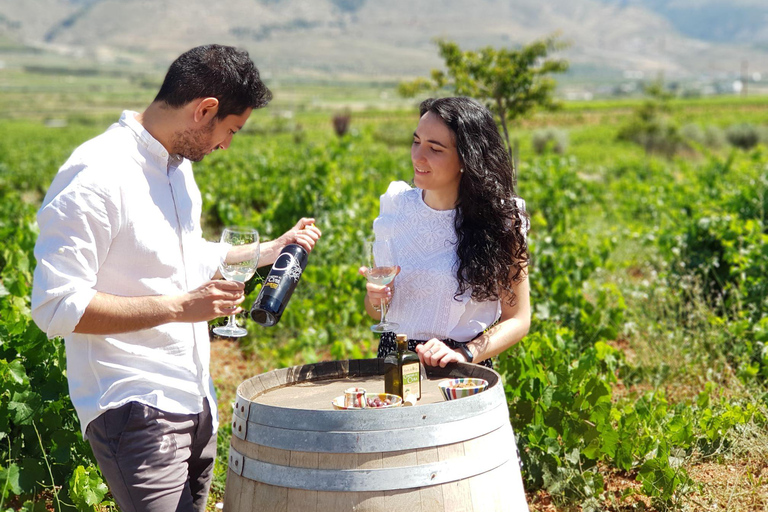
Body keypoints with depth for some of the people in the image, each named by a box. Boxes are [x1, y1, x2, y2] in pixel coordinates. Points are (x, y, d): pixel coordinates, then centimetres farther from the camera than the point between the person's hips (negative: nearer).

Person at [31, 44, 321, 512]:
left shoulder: (179, 164, 12)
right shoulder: (95, 176, -17)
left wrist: (269, 251, 17)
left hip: (194, 400, 9)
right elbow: (56, 306, -21)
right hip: (134, 412, -9)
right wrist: (177, 307, -24)